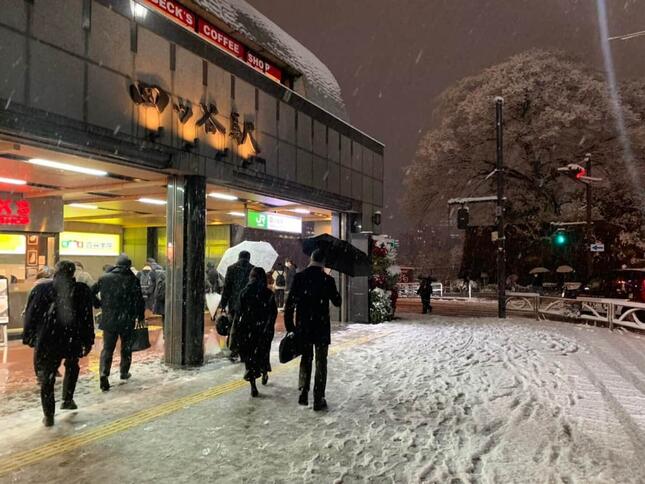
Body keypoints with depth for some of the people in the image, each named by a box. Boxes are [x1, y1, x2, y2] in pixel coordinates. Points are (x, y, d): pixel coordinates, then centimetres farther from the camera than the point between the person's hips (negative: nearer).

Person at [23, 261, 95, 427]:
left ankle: (49, 416, 12)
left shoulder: (41, 288, -1)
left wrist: (28, 337, 12)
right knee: (72, 367, 28)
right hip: (73, 339, 0)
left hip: (46, 340, 0)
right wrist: (88, 341, 2)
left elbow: (30, 315, 2)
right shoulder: (82, 290, -4)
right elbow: (87, 318, -4)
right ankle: (68, 400, 27)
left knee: (46, 376, 10)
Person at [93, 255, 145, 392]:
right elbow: (139, 300, -4)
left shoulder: (104, 278, -1)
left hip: (108, 319, 1)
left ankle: (103, 374, -10)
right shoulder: (133, 280, -8)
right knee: (126, 348, 16)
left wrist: (99, 304, 23)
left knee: (107, 348, 7)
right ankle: (124, 372, 27)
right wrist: (141, 316, 8)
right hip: (127, 320, -1)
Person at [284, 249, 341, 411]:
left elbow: (290, 303, -5)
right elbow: (337, 302, 2)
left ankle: (303, 392, 15)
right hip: (321, 327, -2)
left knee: (306, 359, 20)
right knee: (321, 362, 8)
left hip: (303, 327, 2)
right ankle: (318, 400, 10)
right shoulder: (327, 280, -9)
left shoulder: (299, 277, -4)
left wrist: (289, 325, 1)